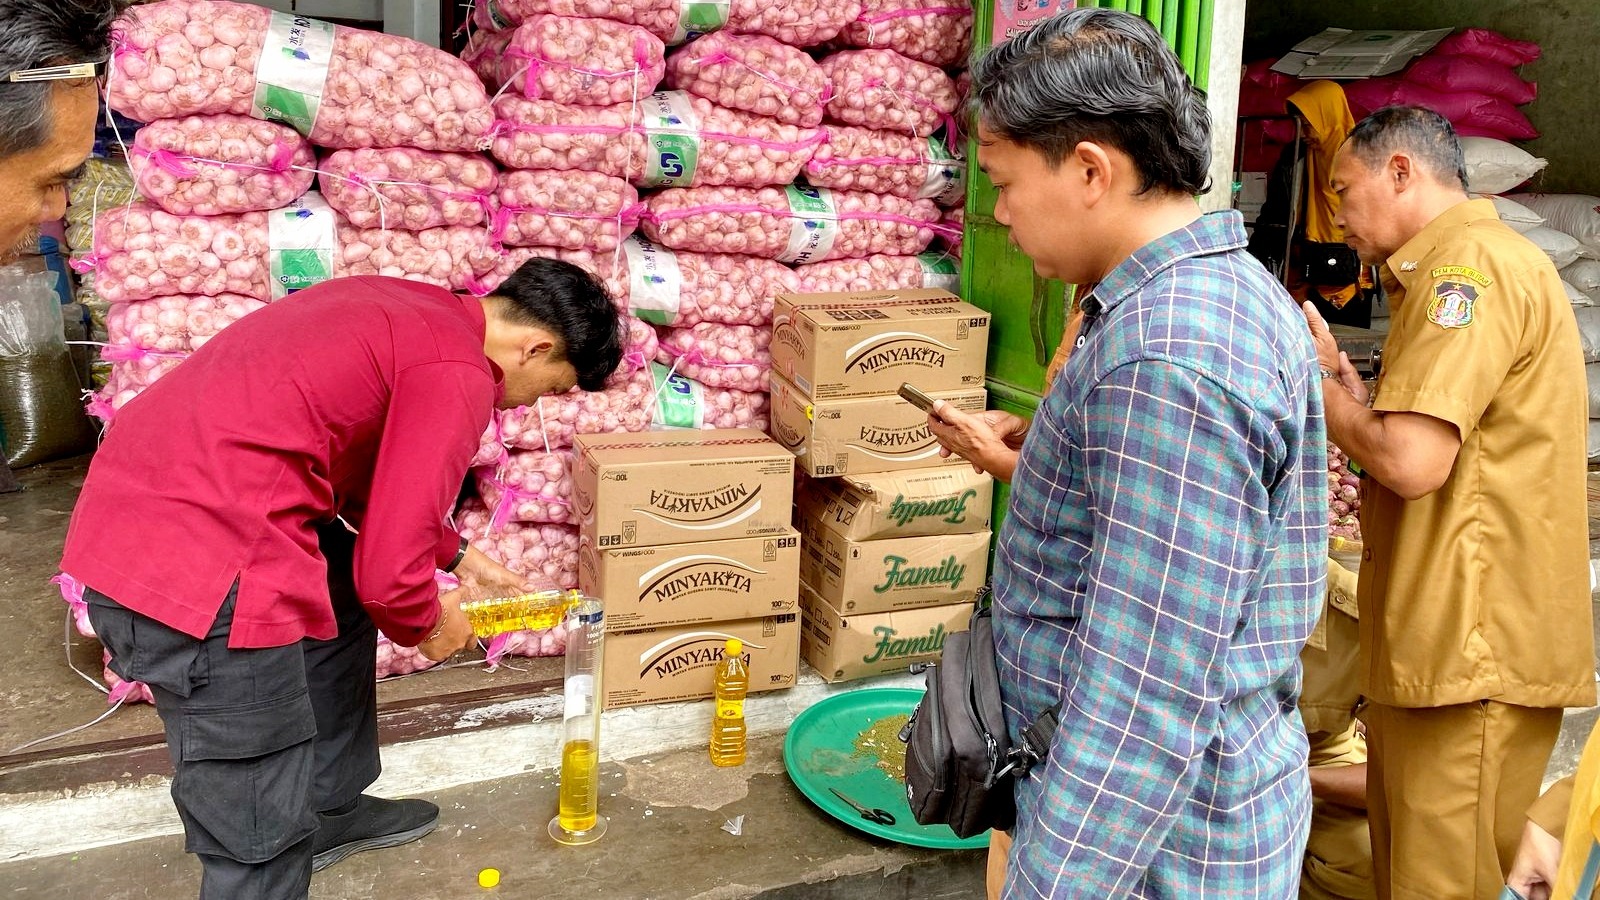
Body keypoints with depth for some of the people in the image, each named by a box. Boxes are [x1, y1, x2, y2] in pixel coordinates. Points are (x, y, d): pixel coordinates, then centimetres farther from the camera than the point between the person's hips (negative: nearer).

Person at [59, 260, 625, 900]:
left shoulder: (413, 309, 16)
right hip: (192, 571, -11)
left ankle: (331, 810, 46)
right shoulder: (456, 374, -13)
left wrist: (459, 556, 31)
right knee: (262, 835, -2)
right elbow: (390, 575, -14)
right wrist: (428, 624, 8)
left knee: (339, 604, 31)